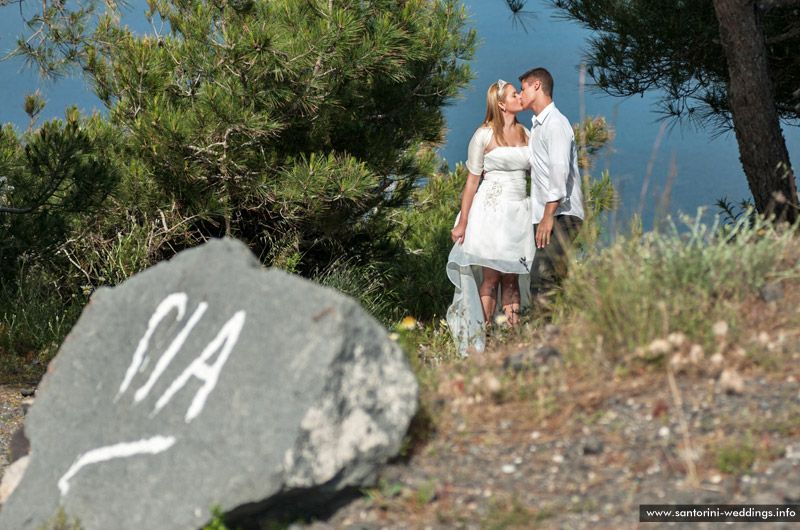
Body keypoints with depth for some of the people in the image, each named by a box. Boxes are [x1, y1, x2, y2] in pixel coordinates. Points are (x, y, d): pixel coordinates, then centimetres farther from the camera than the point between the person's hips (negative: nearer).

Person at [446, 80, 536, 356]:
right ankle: (479, 347, -4)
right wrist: (462, 223, -4)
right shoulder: (484, 135, -4)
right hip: (491, 209, -5)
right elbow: (472, 180, -2)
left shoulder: (526, 134, 12)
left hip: (519, 212, 5)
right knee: (490, 279, -7)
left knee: (512, 280, 3)